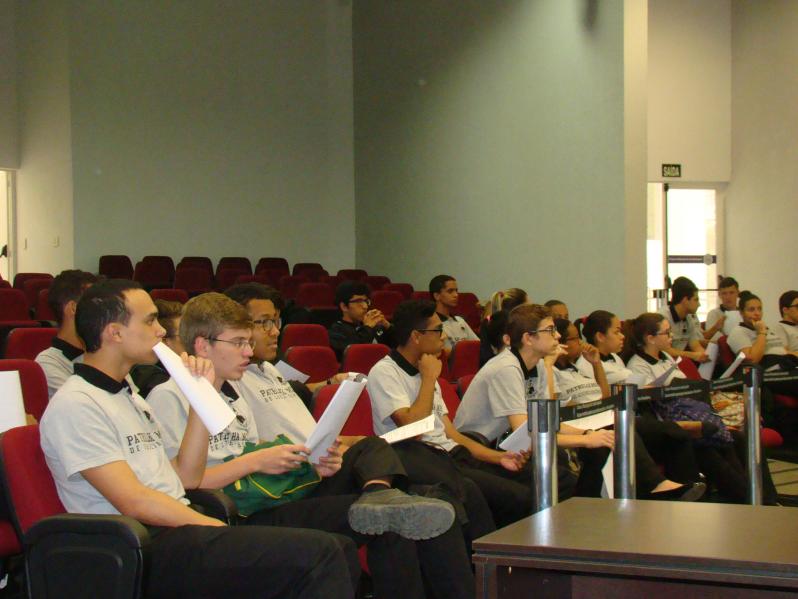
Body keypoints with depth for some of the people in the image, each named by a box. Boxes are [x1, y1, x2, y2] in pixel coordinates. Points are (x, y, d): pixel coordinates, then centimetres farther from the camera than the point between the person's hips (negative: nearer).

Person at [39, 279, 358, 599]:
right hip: (151, 547, -9)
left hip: (182, 528, 9)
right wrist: (219, 527, -12)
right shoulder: (74, 405, -8)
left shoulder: (128, 396, 22)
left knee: (340, 549, -5)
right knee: (316, 553, -23)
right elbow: (134, 502, -16)